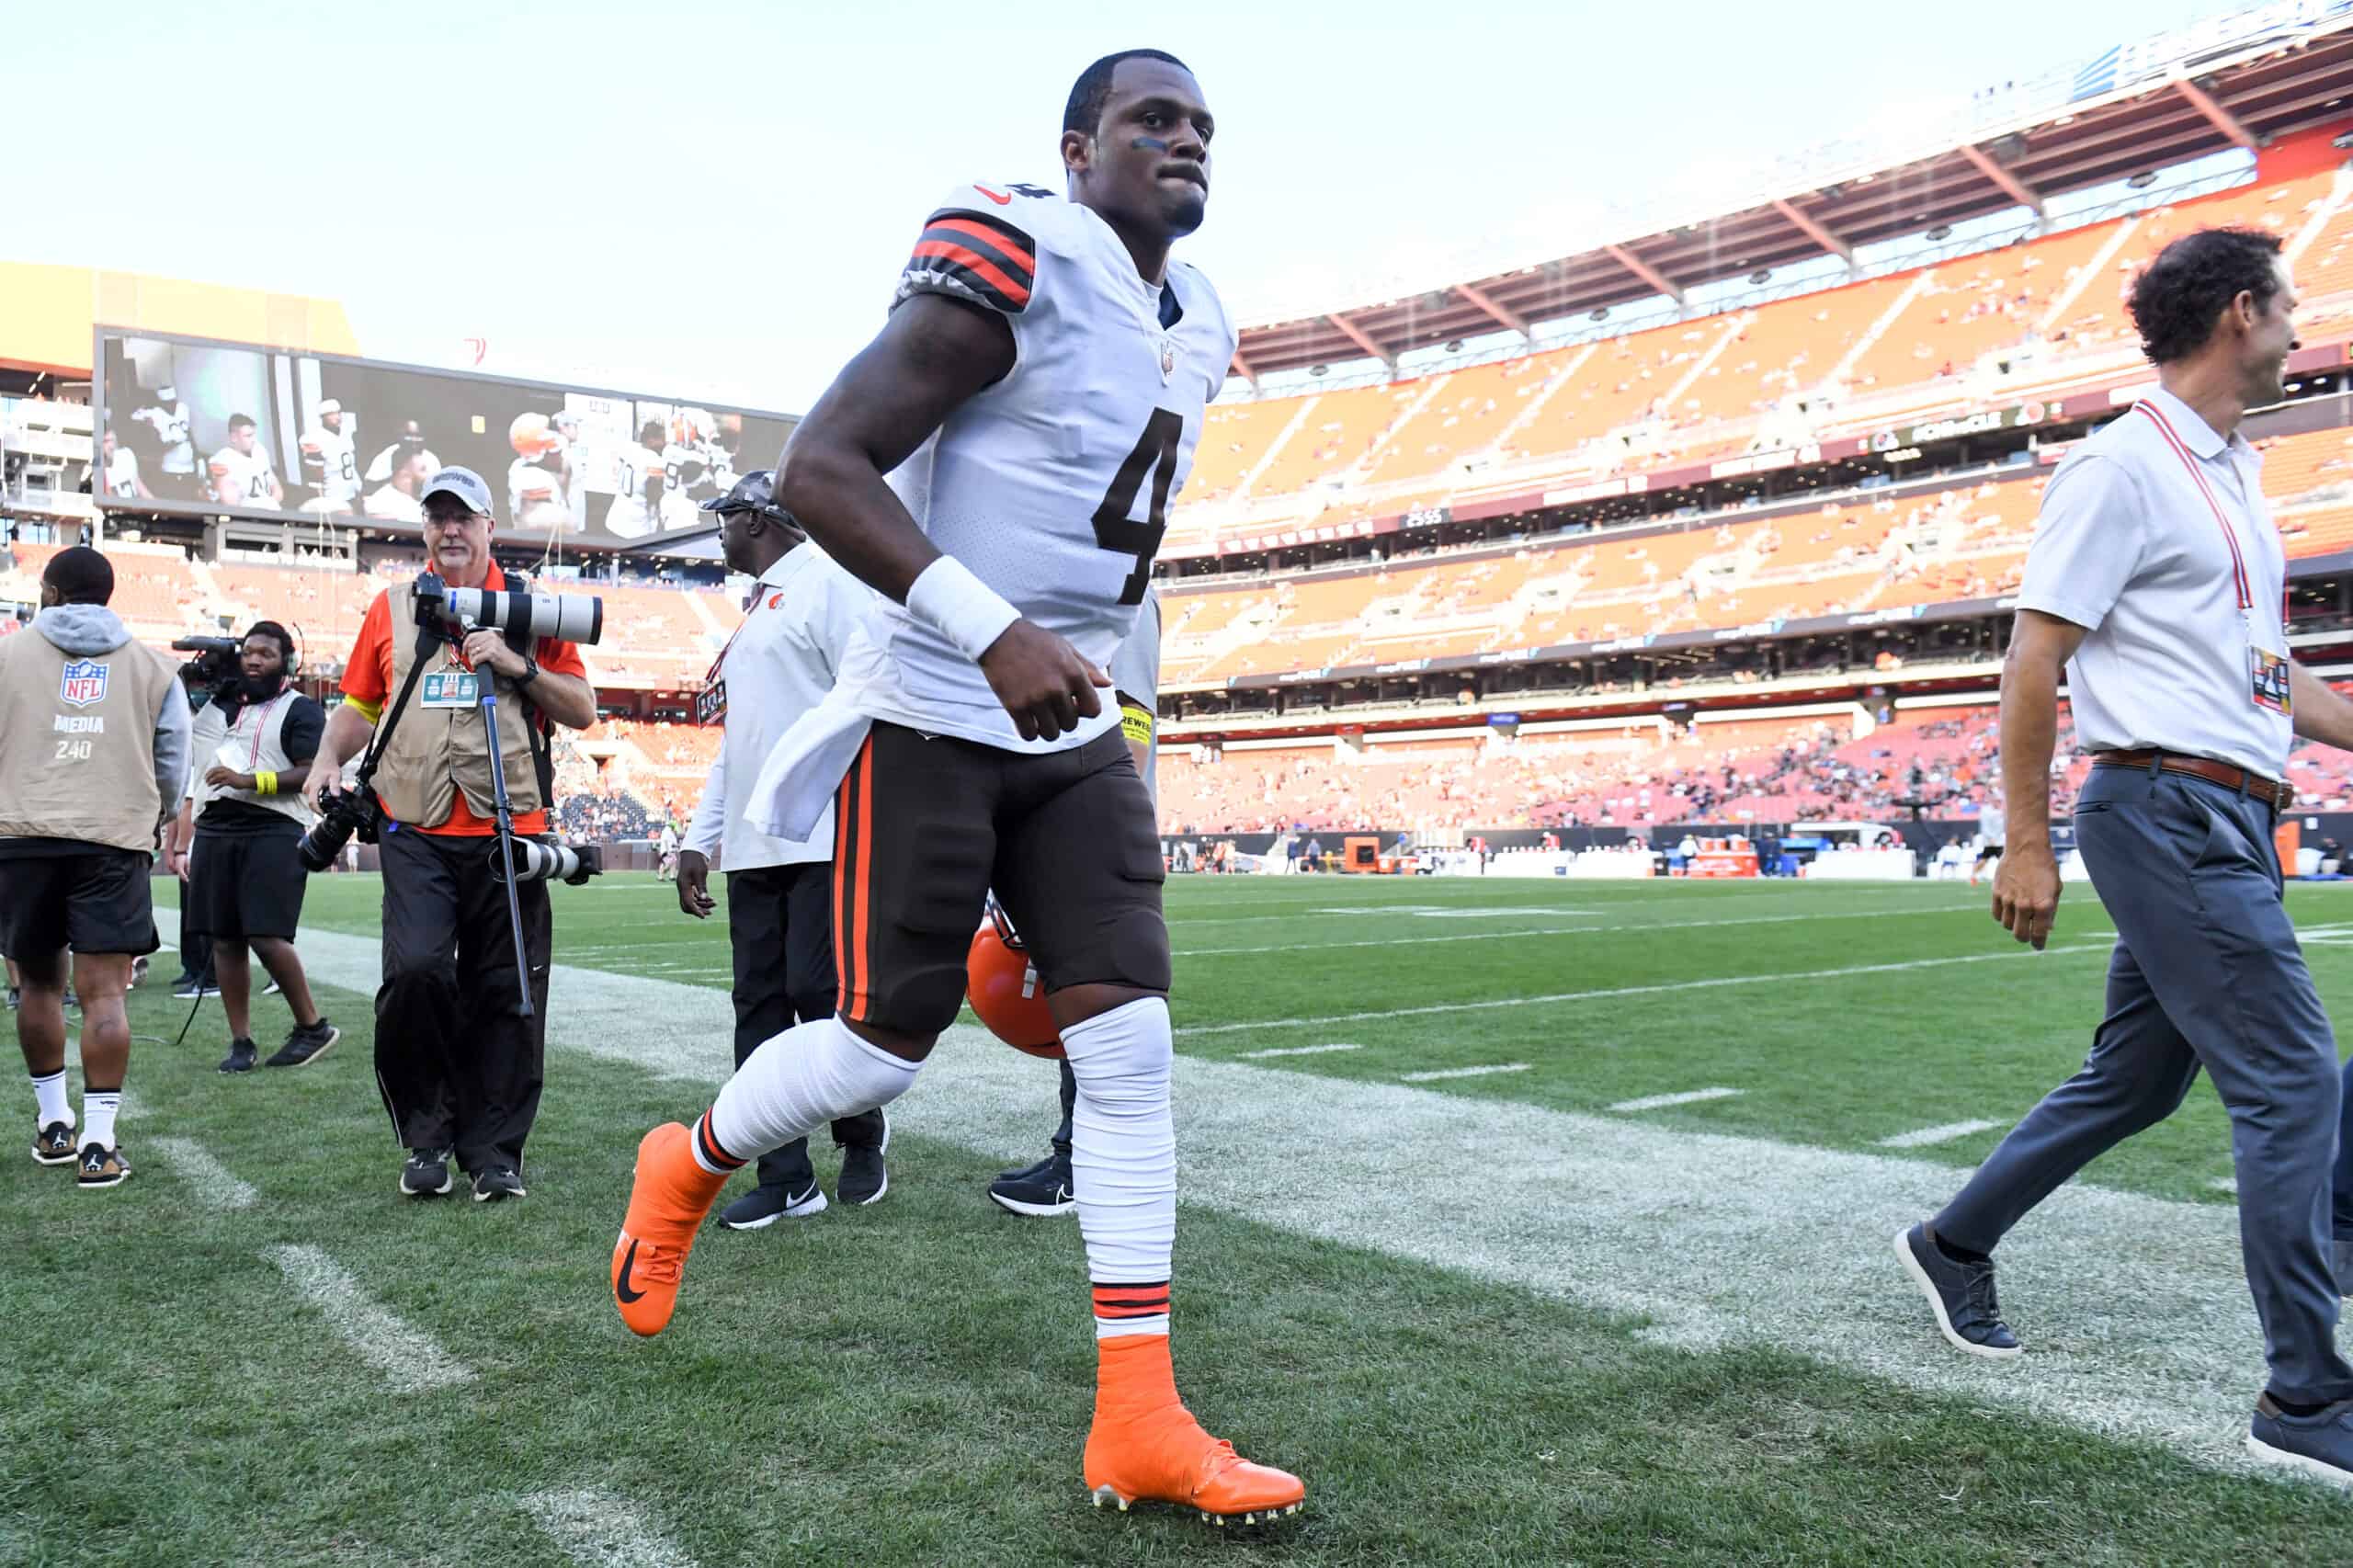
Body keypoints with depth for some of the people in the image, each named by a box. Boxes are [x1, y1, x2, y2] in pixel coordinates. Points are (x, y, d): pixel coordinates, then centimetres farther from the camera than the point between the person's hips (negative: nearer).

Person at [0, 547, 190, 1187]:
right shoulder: (153, 668, 10)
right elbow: (173, 765, 12)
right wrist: (148, 821, 30)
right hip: (114, 842, 0)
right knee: (103, 992, -3)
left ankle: (53, 1123, 26)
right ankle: (98, 1143, -6)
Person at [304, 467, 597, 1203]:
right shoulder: (391, 607, 14)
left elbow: (584, 711, 7)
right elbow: (359, 703, 21)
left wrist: (517, 665, -7)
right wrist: (328, 760, 3)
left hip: (508, 831, 0)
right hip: (417, 834, 1)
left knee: (505, 993, 1)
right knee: (415, 970, -16)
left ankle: (493, 1149, 14)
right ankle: (427, 1138, 4)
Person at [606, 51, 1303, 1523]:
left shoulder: (1195, 328, 13)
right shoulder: (1009, 266, -14)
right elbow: (819, 470, -22)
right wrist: (992, 634, -32)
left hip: (1074, 731, 7)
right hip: (930, 714, -7)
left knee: (1131, 1042, -2)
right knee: (886, 1047, 1)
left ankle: (1141, 1420, 5)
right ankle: (688, 1163, 34)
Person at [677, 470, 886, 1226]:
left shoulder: (828, 582, -4)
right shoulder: (755, 609, 23)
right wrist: (699, 840, 20)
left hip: (826, 842, -9)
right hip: (751, 850, 9)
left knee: (822, 995, -7)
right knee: (760, 1007, 4)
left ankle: (863, 1143, 15)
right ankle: (785, 1179, 10)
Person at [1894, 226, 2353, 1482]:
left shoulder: (2233, 474, 20)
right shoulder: (2122, 467, -9)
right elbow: (2033, 661, -13)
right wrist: (2028, 845, -15)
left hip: (2230, 821, 9)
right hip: (2169, 812, -9)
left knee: (2134, 1082, 15)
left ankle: (1953, 1247, 31)